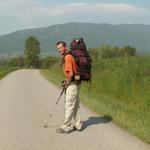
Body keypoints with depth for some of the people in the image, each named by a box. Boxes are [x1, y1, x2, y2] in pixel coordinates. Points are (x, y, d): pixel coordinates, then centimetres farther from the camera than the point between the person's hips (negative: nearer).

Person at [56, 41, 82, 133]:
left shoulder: (67, 57, -18)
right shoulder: (68, 57, 14)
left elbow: (71, 73, -22)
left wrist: (67, 83, -9)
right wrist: (66, 81, 16)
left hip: (73, 84, -10)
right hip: (76, 83, 10)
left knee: (69, 105, -5)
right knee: (76, 105, 15)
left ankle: (66, 127, 1)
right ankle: (78, 125, 23)